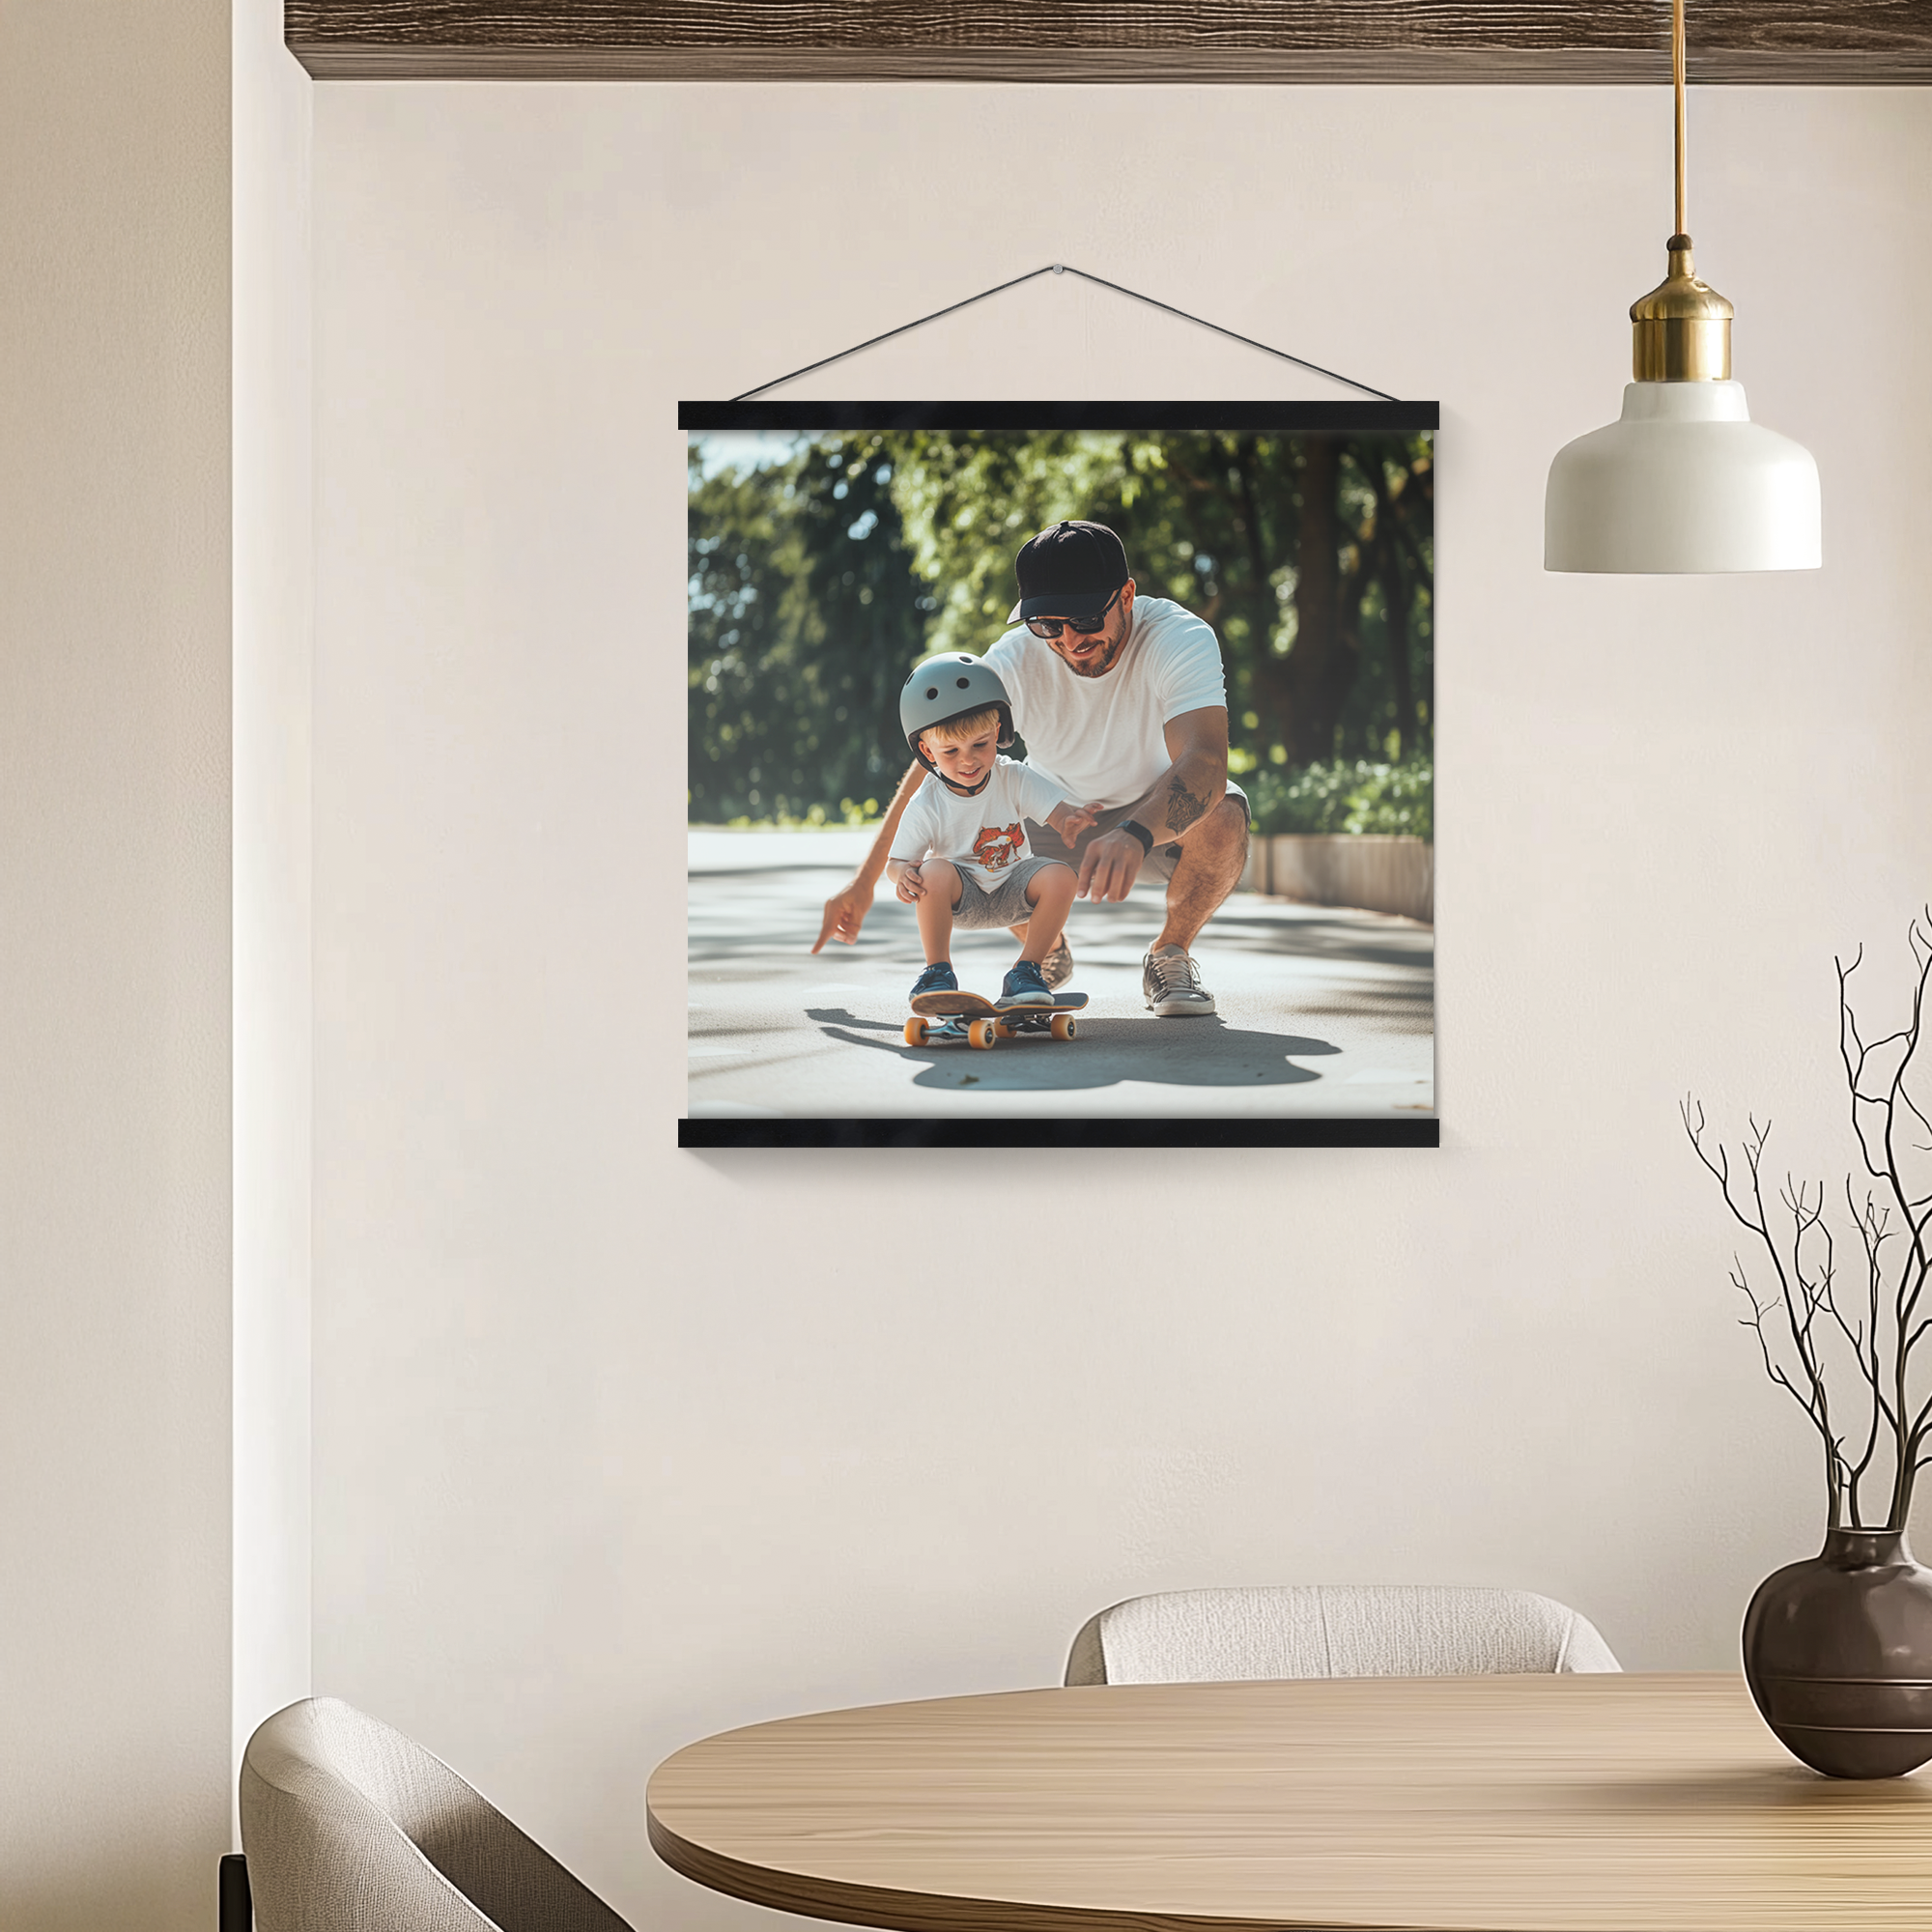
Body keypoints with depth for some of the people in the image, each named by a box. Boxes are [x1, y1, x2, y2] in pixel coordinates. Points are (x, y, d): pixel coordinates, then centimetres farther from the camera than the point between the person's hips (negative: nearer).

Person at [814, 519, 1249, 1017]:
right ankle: (1047, 953, 7)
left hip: (1159, 814, -2)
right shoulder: (1015, 662, -24)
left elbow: (1205, 759, -47)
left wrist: (1134, 836, -67)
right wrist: (864, 882, -20)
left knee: (1223, 818, -36)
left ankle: (1169, 954, -5)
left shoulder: (1181, 638, -31)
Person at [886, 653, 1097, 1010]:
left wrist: (1074, 819, -44)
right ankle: (937, 972, -16)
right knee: (934, 871, -35)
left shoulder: (1015, 779, -11)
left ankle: (1026, 970, -12)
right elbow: (897, 861, -8)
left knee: (1061, 876, -26)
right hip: (961, 897, -2)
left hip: (1012, 892, 2)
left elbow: (1059, 813, -18)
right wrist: (902, 873, -34)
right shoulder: (926, 806, -14)